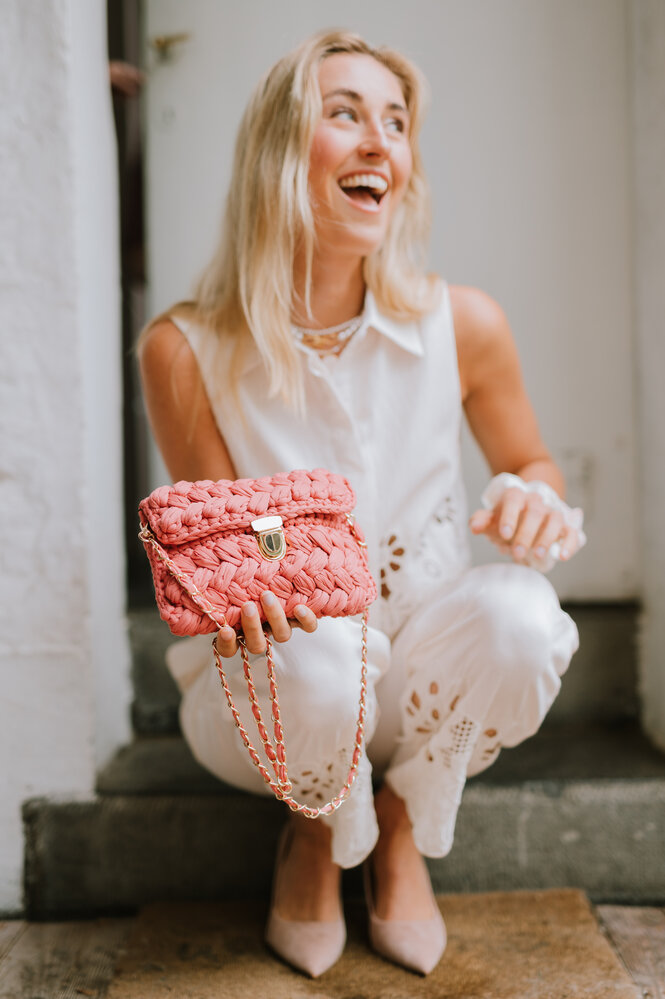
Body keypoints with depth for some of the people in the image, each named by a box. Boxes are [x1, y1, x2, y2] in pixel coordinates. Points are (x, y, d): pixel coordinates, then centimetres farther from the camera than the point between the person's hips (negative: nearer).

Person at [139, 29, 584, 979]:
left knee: (518, 612, -31)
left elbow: (530, 462, 8)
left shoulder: (464, 323, -10)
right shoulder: (185, 350, -14)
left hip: (423, 673, 2)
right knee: (312, 657, -37)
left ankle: (404, 819, 3)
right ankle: (319, 832, 4)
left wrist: (537, 502, -18)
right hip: (275, 686, -1)